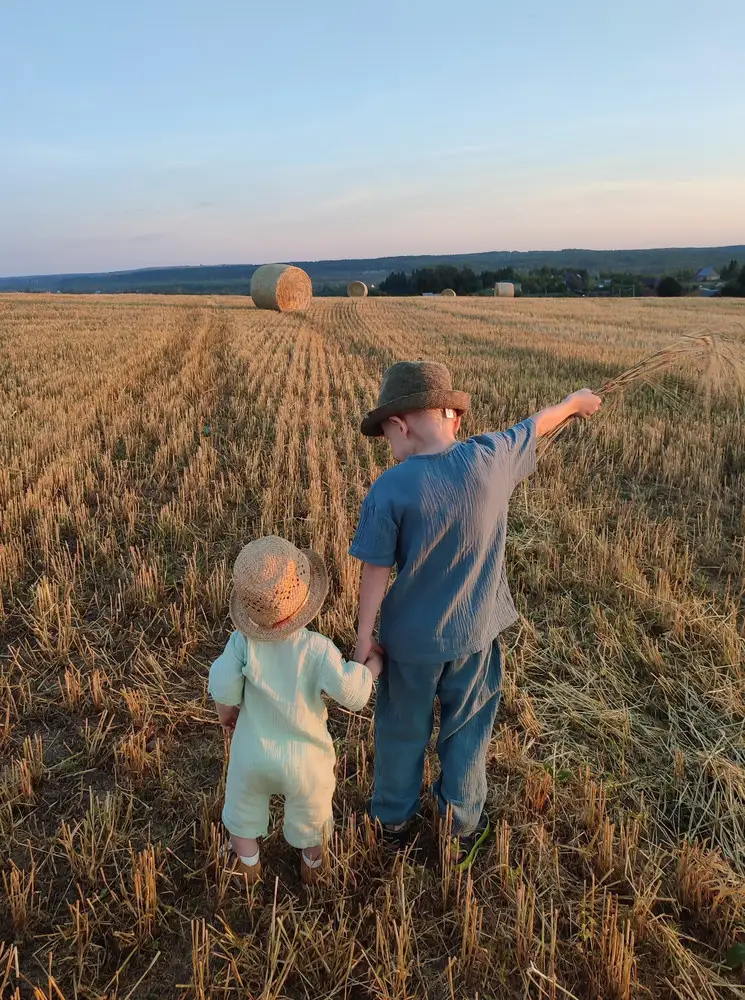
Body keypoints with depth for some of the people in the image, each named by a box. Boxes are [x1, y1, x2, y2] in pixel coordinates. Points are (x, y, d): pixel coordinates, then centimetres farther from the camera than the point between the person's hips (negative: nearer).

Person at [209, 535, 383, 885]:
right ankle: (311, 867, 55)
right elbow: (350, 694, -26)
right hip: (302, 757, -1)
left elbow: (223, 688, -17)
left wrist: (226, 714, 5)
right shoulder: (317, 649, -30)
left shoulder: (243, 640, -25)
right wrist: (371, 667, -7)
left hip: (253, 752, 1)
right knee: (310, 816, 29)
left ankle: (248, 867, 54)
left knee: (244, 808, 32)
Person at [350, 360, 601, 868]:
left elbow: (377, 571, -17)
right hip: (475, 634, 2)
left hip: (411, 639, -2)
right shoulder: (490, 457, -16)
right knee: (467, 730, 23)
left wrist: (364, 635, -4)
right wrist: (576, 401, 24)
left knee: (403, 730, 22)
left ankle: (396, 821, 44)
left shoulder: (390, 489, -23)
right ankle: (462, 831, 42)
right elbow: (538, 425, 4)